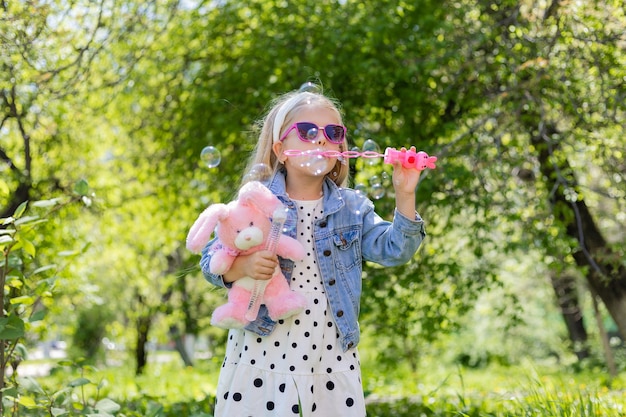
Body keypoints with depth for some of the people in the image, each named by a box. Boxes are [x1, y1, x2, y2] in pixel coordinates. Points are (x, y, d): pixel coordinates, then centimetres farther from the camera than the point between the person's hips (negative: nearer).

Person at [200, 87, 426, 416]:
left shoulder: (352, 207, 7)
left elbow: (392, 251, -3)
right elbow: (211, 260, 0)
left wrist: (404, 196, -15)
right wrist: (243, 265, -21)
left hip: (332, 357, 2)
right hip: (263, 352, -1)